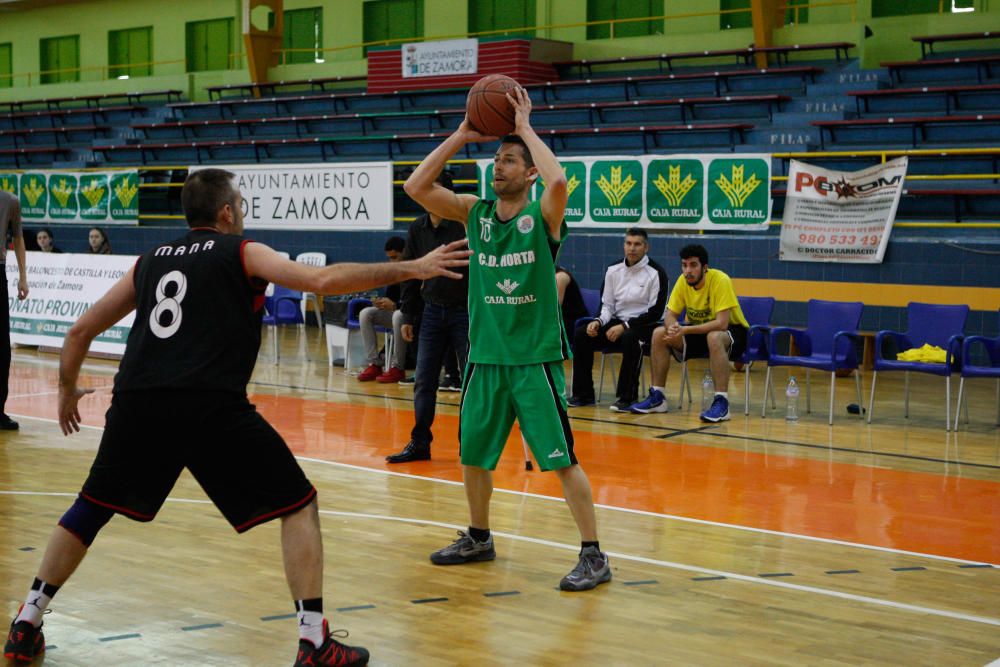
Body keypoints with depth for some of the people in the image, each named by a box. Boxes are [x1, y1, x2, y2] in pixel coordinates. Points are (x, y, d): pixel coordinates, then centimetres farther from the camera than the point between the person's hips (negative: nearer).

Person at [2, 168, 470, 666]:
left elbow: (81, 331, 28)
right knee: (298, 506, 9)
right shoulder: (242, 253, 11)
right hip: (212, 406, -4)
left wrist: (67, 389, 45)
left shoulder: (150, 261, 24)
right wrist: (410, 269, 0)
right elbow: (323, 280, -5)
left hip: (136, 402, 5)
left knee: (91, 508, 26)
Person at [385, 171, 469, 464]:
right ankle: (419, 443, 15)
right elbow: (410, 274, 12)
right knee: (424, 382, 6)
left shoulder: (464, 225, -13)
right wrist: (408, 316, 11)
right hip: (431, 311, 5)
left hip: (465, 311, -5)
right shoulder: (417, 229, 4)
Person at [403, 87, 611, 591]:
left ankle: (594, 556, 1)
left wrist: (525, 128, -17)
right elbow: (416, 186, -4)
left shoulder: (543, 215, -7)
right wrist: (462, 136, -5)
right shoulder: (475, 212, 5)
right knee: (472, 455, 16)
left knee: (562, 460, -6)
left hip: (535, 358, -5)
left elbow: (557, 179, -30)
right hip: (485, 355, 5)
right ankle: (479, 539, 36)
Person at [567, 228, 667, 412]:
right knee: (581, 334, -15)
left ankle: (627, 397, -28)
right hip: (617, 321, 6)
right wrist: (598, 322, -11)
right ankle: (583, 394, -7)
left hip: (643, 325, -6)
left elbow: (655, 312, -13)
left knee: (630, 338, -39)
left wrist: (625, 326, -21)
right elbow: (606, 306, 12)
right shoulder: (613, 270, 6)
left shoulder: (656, 273, -9)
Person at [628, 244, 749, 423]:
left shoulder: (720, 280, -26)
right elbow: (670, 315, -5)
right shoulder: (683, 281, -8)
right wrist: (672, 327, -30)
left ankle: (721, 402, -35)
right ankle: (657, 396, -3)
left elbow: (722, 323, -32)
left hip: (732, 331, -6)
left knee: (714, 337, -39)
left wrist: (685, 330, -39)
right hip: (700, 329, 6)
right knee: (659, 334, -12)